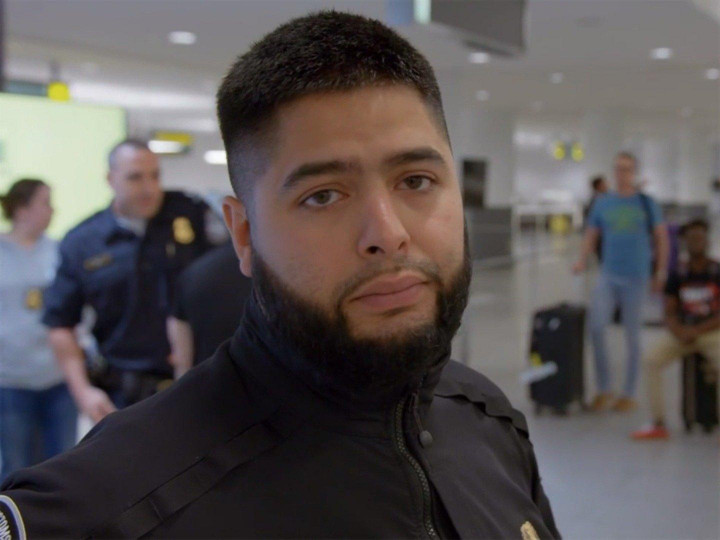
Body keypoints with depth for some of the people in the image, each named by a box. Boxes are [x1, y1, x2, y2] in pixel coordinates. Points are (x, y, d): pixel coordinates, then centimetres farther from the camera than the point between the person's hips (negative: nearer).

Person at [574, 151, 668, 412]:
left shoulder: (646, 203, 3)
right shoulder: (602, 204, 7)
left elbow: (661, 238, 6)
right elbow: (591, 235, 11)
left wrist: (661, 271, 0)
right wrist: (582, 261, -5)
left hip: (636, 278, -1)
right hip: (608, 275, 2)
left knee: (632, 336, 6)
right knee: (596, 327, -12)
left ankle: (629, 395, 18)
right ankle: (604, 389, 4)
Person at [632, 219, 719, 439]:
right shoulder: (677, 275, 3)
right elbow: (669, 314, 4)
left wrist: (697, 331, -18)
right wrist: (678, 331, -17)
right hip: (683, 332, 3)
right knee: (651, 361, -19)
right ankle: (658, 424, -12)